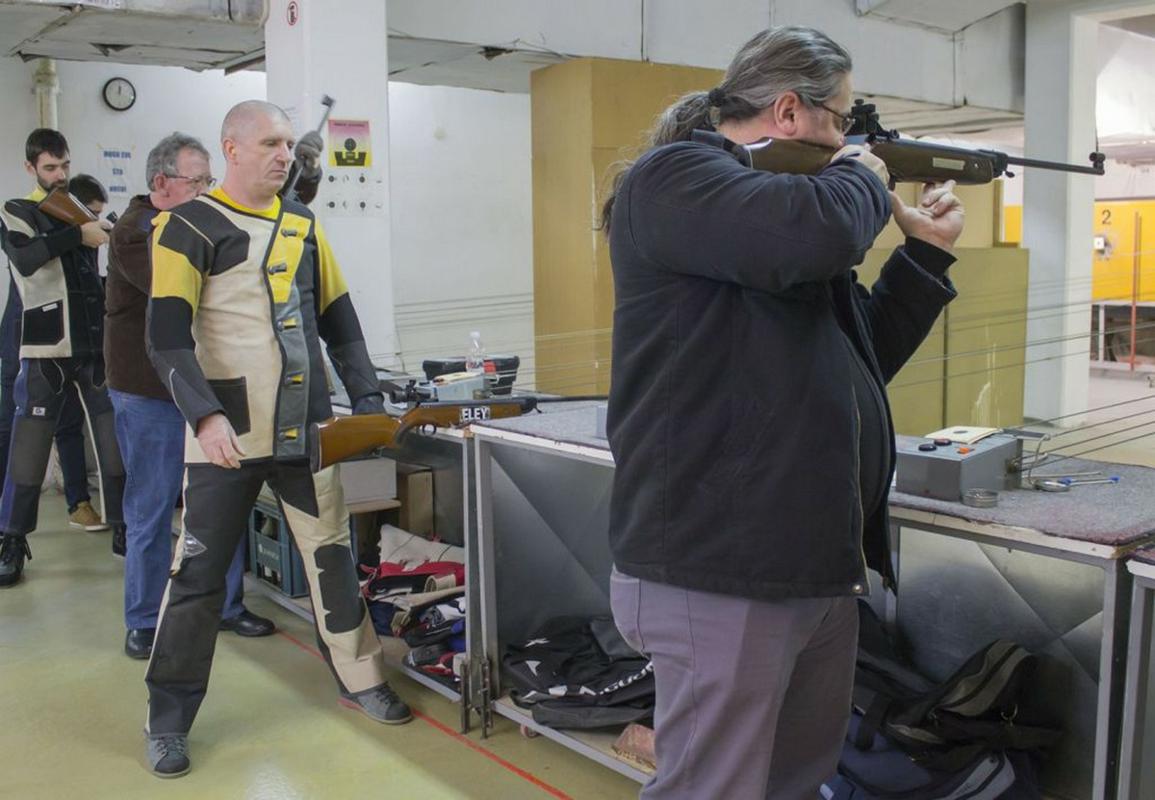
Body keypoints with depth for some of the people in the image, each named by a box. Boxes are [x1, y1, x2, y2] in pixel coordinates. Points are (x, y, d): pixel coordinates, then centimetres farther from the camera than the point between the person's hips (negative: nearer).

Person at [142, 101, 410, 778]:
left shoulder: (303, 225, 12)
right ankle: (169, 719, 19)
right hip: (226, 438, -4)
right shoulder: (189, 228, -4)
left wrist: (369, 398, 8)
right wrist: (206, 416, -25)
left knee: (332, 555, 12)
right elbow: (169, 338, -12)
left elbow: (339, 319, 16)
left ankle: (361, 678, 28)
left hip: (307, 431, 5)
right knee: (200, 574, 4)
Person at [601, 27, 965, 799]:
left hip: (824, 572, 10)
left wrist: (927, 252, 17)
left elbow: (863, 358, 24)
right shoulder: (675, 178, -10)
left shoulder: (788, 197, 19)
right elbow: (816, 229, -30)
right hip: (723, 578, -10)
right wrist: (863, 178, -8)